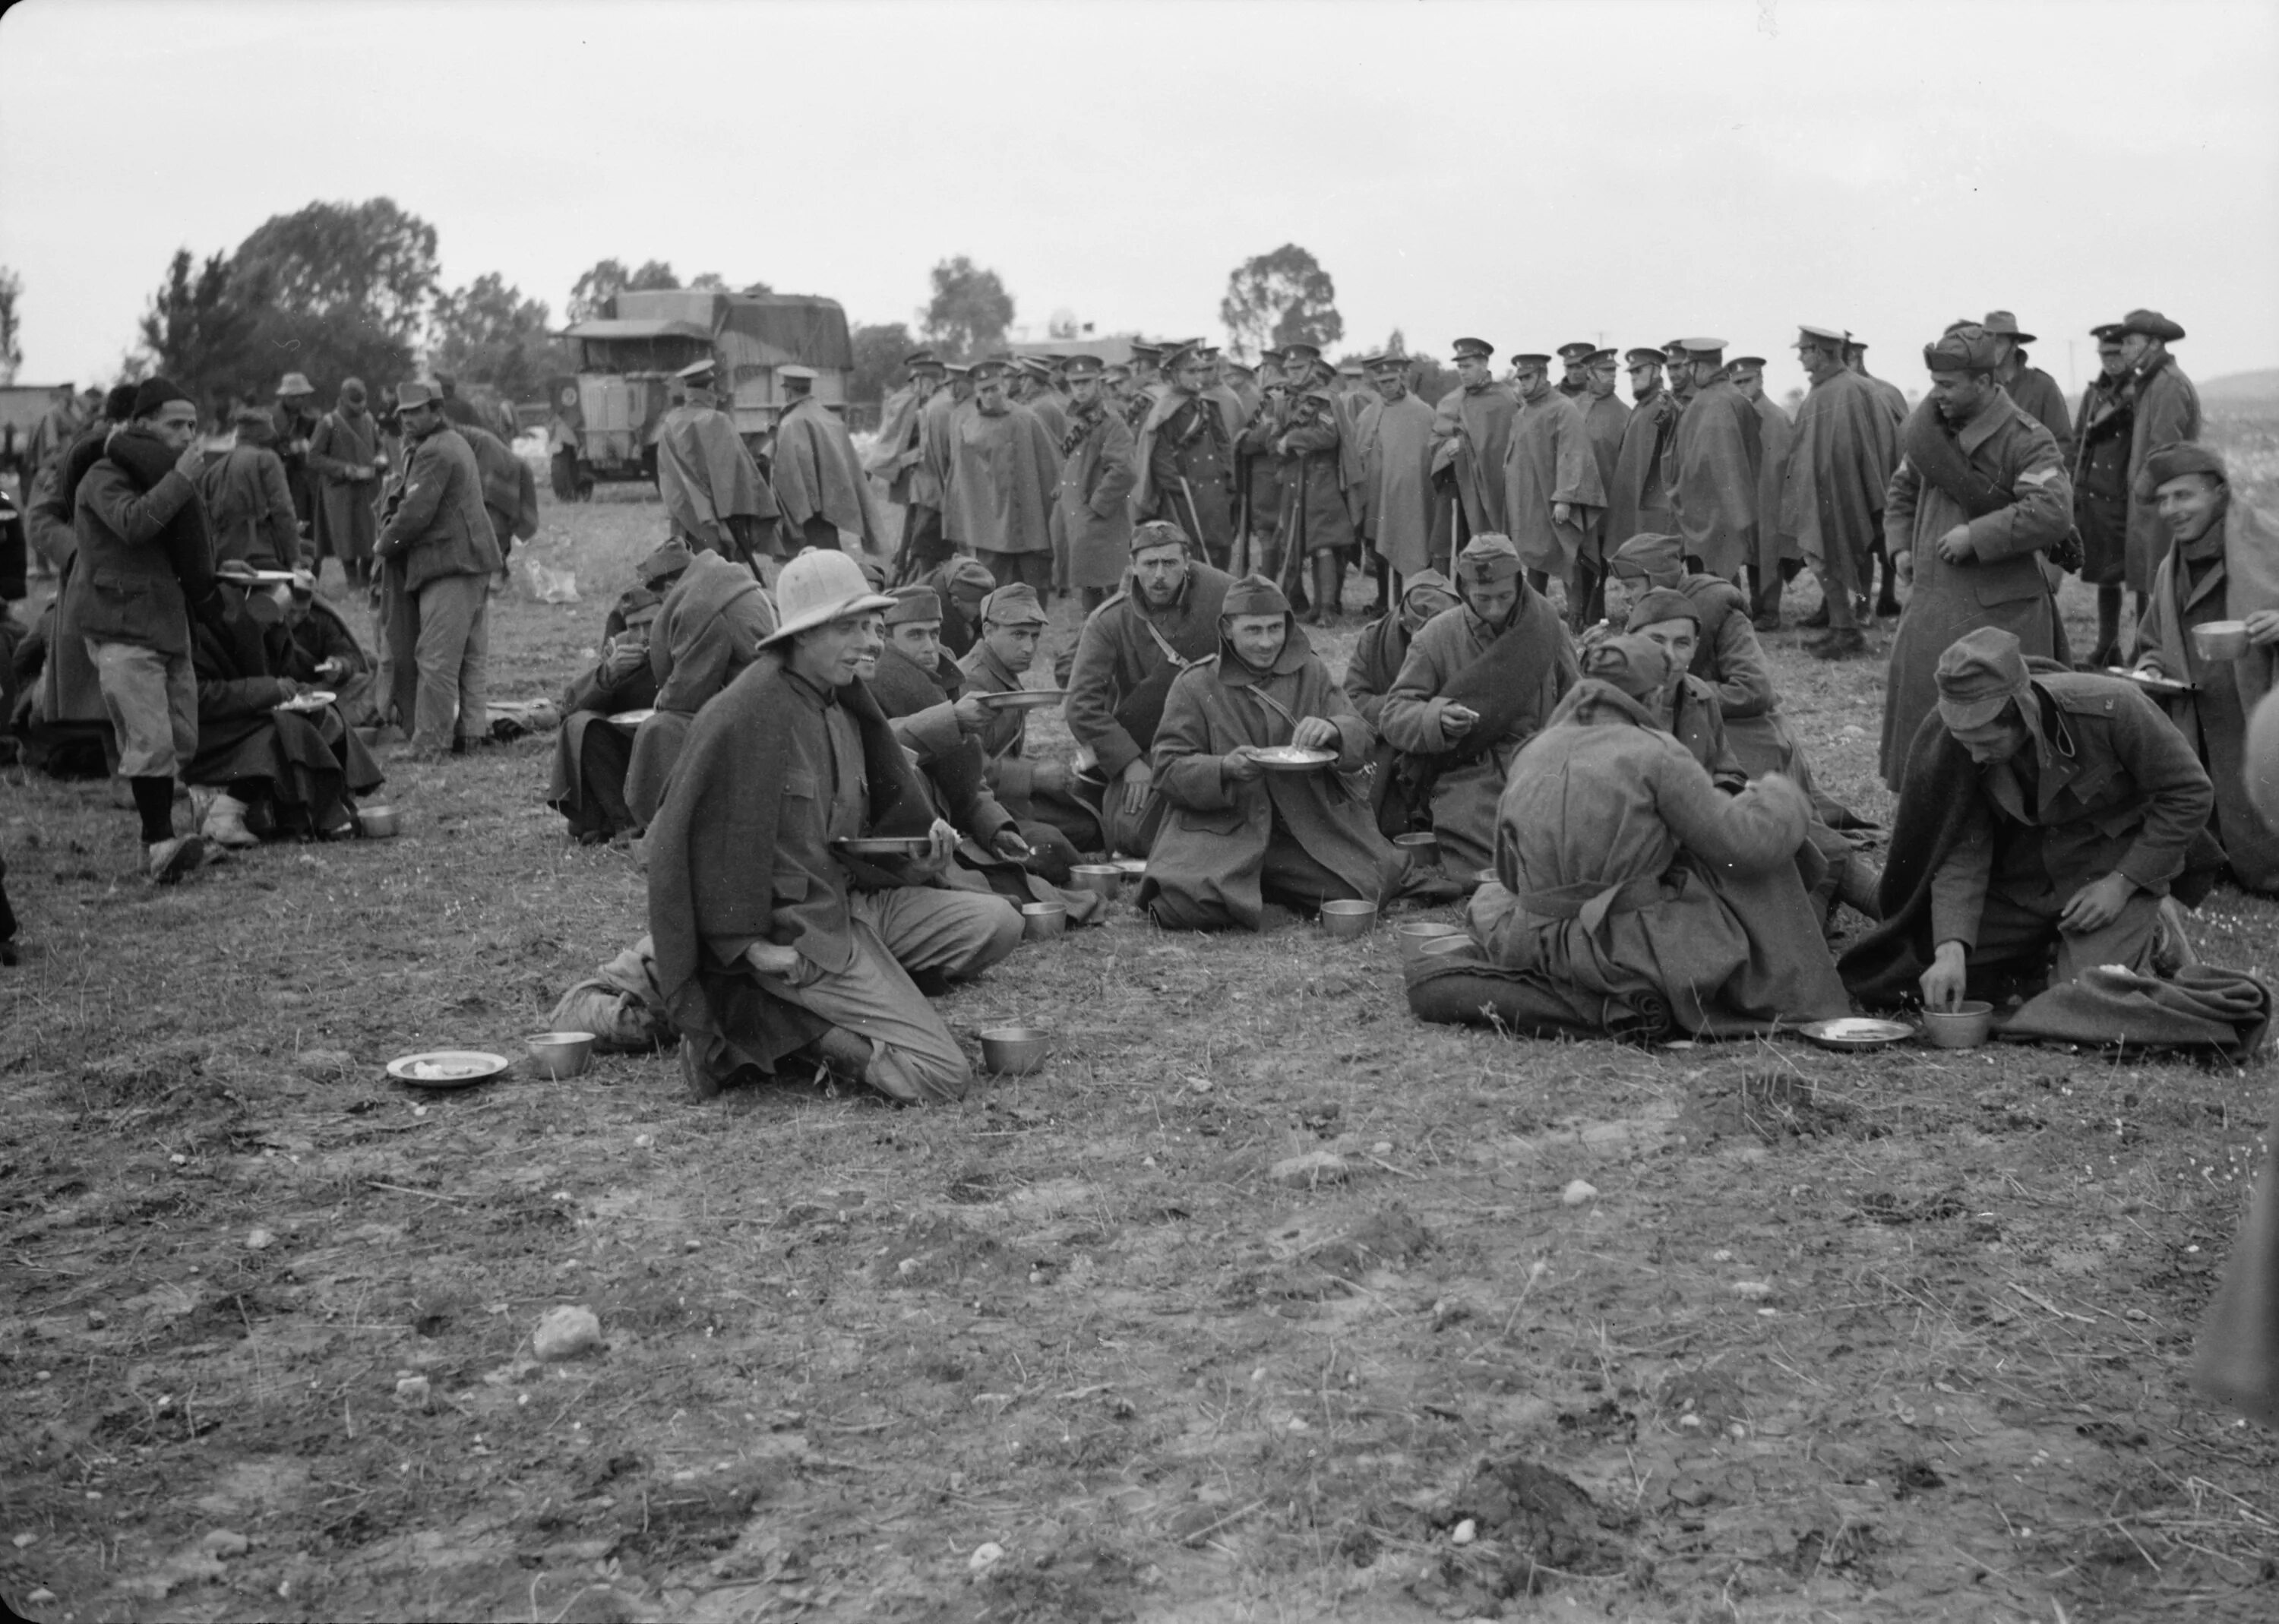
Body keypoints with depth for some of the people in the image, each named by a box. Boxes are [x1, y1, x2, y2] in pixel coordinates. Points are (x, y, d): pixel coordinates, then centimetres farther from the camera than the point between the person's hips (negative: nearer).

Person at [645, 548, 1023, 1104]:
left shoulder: (841, 702, 10)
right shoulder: (748, 711, -19)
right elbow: (702, 833, -17)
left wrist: (921, 847, 1)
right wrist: (747, 945, -17)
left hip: (851, 900, 9)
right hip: (796, 931, -9)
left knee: (998, 924, 2)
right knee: (943, 1075, -13)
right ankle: (755, 1022, -7)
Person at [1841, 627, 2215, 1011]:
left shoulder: (2111, 709, -28)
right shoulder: (1953, 740, -18)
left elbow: (2191, 794, -15)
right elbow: (1963, 850, -16)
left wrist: (2123, 882, -20)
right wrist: (1951, 948, -30)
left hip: (2120, 864, -4)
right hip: (2023, 875, 4)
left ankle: (2143, 942, 10)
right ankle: (2053, 948, 13)